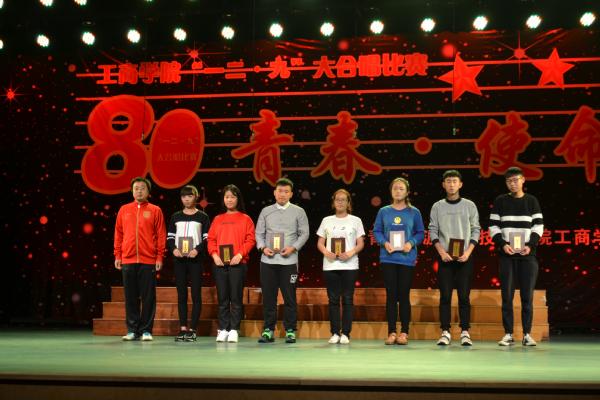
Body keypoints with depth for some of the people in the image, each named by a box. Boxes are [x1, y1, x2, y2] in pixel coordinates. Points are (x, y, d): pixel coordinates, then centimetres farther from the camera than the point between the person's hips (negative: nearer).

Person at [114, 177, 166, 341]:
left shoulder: (155, 210, 4)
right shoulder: (124, 210, 11)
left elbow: (161, 235, 2)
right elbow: (118, 234, 11)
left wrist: (160, 257, -4)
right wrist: (117, 255, 6)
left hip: (148, 261, -2)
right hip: (128, 260, 2)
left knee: (148, 297, 0)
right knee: (130, 297, 6)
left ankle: (146, 330, 8)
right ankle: (132, 330, 13)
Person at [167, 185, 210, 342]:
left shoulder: (202, 217, 5)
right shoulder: (175, 217, 13)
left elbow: (207, 238, 0)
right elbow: (169, 237, 12)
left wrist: (197, 250, -16)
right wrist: (173, 249, -7)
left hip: (195, 259, -3)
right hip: (179, 260, 3)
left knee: (196, 294, -3)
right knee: (181, 294, 4)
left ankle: (192, 329, 0)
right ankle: (183, 328, 7)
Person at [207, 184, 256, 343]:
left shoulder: (245, 219, 6)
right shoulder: (217, 219, 14)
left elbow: (250, 239, -2)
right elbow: (211, 239, 10)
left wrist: (240, 254, -14)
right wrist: (214, 254, -6)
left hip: (238, 263, -3)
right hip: (220, 264, 3)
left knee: (236, 298, -2)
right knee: (222, 298, 5)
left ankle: (234, 330, 2)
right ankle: (223, 330, 9)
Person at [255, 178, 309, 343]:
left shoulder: (298, 211, 5)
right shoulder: (266, 211, 10)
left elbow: (304, 233, 3)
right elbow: (259, 233, 11)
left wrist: (293, 248, -11)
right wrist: (263, 247, -7)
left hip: (289, 260, -2)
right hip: (268, 260, 2)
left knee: (289, 297, 1)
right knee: (268, 297, 5)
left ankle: (290, 331, 9)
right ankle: (268, 330, 13)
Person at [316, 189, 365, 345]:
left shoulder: (355, 220, 7)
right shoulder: (327, 220, 12)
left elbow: (360, 243, 3)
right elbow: (320, 243, 10)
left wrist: (351, 253, -15)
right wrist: (326, 252, -10)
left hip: (349, 265, -2)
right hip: (330, 265, 2)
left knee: (347, 299, -2)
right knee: (333, 299, 2)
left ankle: (345, 333, 2)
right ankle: (335, 333, 7)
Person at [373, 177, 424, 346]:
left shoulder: (414, 212, 5)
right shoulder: (383, 211, 7)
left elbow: (420, 233, 6)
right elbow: (376, 231, 8)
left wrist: (411, 243, -12)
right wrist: (384, 243, -10)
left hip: (407, 259, -1)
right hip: (388, 259, 1)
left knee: (404, 295, 1)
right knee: (391, 295, 3)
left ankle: (404, 332, 9)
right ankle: (391, 332, 9)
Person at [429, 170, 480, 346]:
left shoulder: (469, 205, 6)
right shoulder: (437, 206, 7)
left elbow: (476, 230, 4)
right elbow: (433, 232, 5)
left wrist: (468, 252, -8)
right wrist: (441, 252, -8)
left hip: (465, 257, 0)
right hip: (445, 257, 1)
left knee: (464, 296, -1)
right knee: (445, 296, -1)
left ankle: (465, 332, 4)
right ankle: (445, 332, 3)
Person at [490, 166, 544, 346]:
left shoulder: (531, 201, 9)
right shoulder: (500, 201, 8)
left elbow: (538, 226, 4)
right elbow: (493, 226, 4)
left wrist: (531, 245, -10)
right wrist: (502, 244, -10)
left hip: (528, 254, 0)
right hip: (507, 254, 0)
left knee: (527, 296, 0)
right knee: (507, 295, 0)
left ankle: (527, 334, 6)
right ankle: (508, 334, 5)